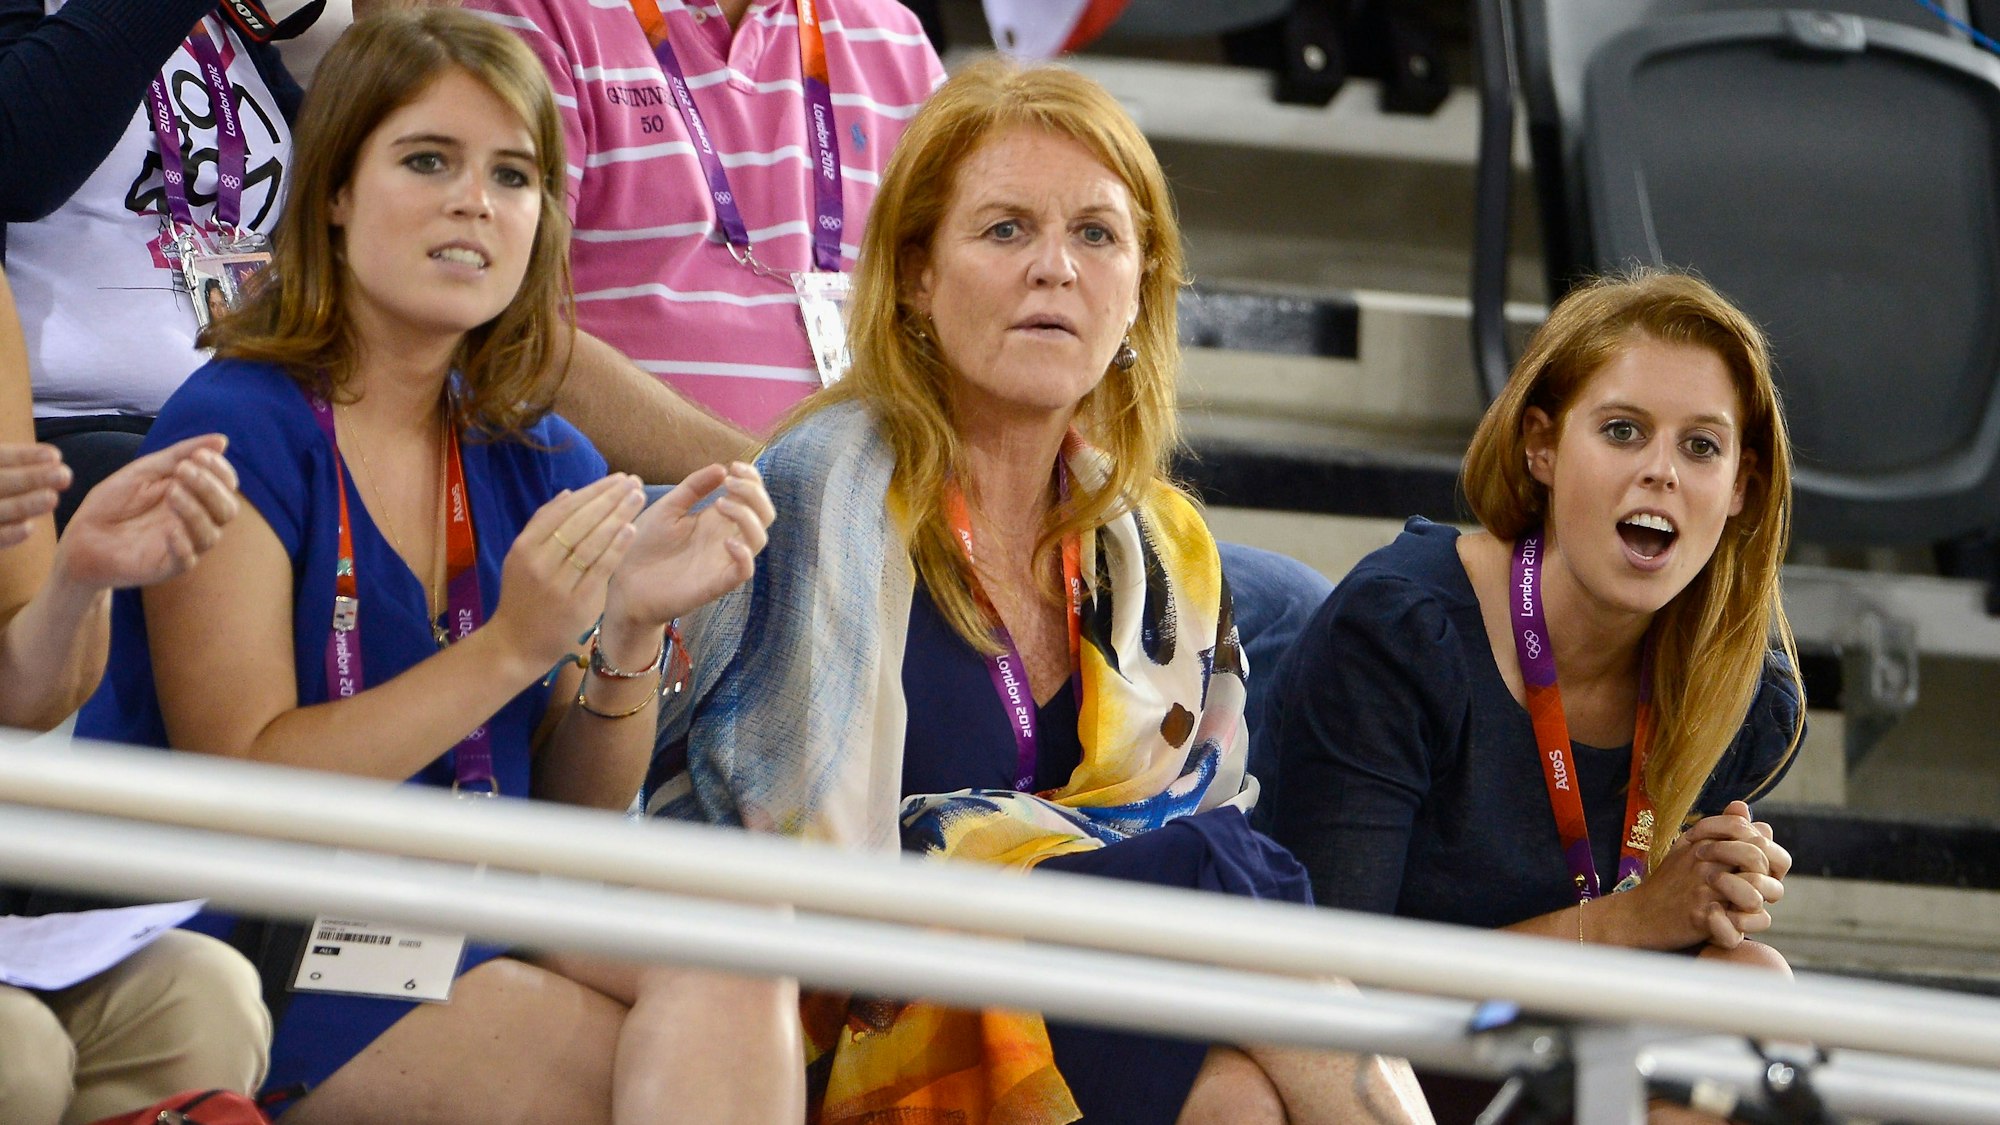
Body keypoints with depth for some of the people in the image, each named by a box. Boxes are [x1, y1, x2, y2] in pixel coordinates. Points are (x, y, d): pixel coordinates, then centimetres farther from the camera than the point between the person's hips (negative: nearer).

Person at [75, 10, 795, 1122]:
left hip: (471, 926, 7)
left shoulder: (542, 463, 11)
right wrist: (510, 648, -21)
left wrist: (631, 630, -8)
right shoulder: (237, 428, -8)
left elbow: (582, 811, 12)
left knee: (736, 958, -25)